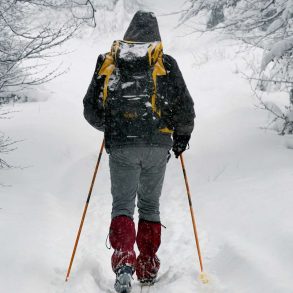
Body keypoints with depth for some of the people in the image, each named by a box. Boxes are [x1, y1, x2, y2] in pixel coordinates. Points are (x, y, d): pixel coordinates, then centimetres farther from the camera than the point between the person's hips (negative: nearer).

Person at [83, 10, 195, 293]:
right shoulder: (165, 64, 2)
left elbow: (91, 110, 9)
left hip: (120, 146, 0)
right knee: (150, 205, 14)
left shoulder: (107, 63, 6)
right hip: (157, 145, 0)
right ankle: (147, 267, 19)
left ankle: (124, 261, -17)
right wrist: (182, 135, 18)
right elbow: (185, 107, 0)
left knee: (122, 204, 5)